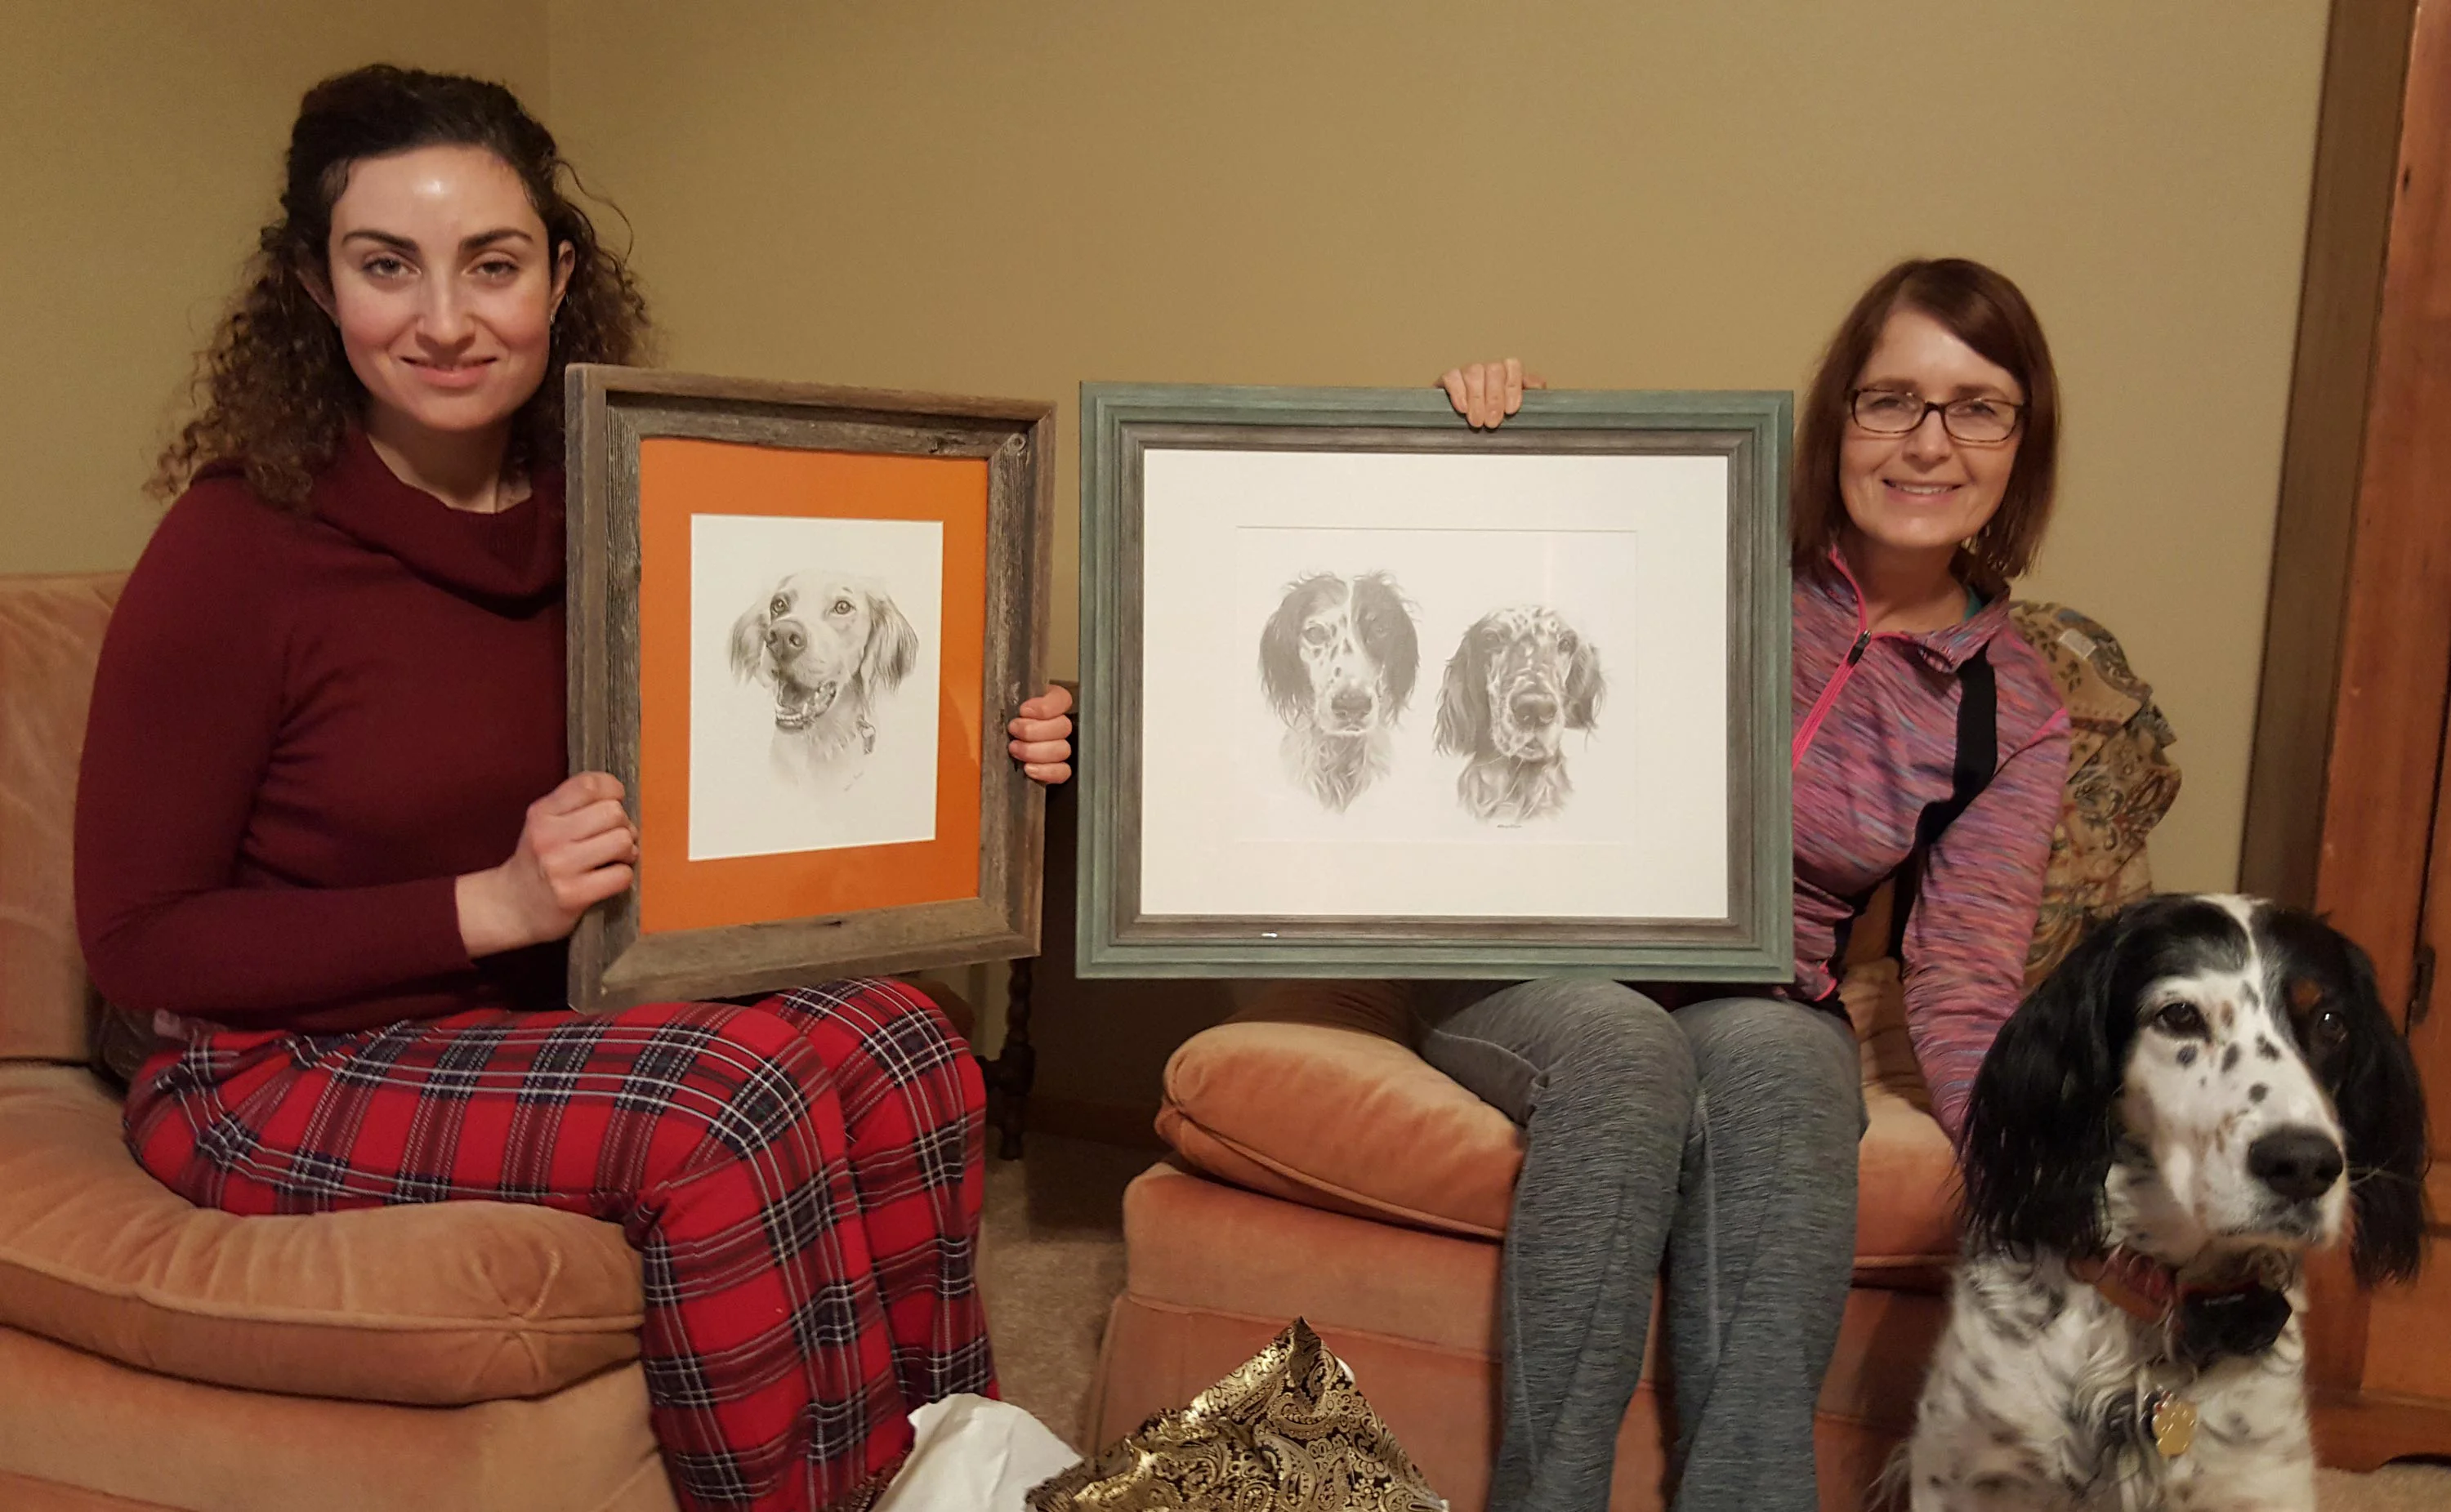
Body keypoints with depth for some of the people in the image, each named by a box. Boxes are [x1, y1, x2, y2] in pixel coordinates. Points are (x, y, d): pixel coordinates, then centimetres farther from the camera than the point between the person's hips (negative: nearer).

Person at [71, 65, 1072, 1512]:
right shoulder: (240, 547, -14)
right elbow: (137, 940, -10)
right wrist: (486, 904, -21)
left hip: (554, 1027, 5)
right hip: (285, 1075, -4)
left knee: (900, 1045, -21)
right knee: (733, 1101, -29)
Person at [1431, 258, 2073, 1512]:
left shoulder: (2016, 716, 6)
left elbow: (1965, 985, -1)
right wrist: (1481, 420, -7)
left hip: (1764, 1010, 1)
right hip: (1538, 971, -1)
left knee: (1769, 1065, -36)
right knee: (1628, 1046, -37)